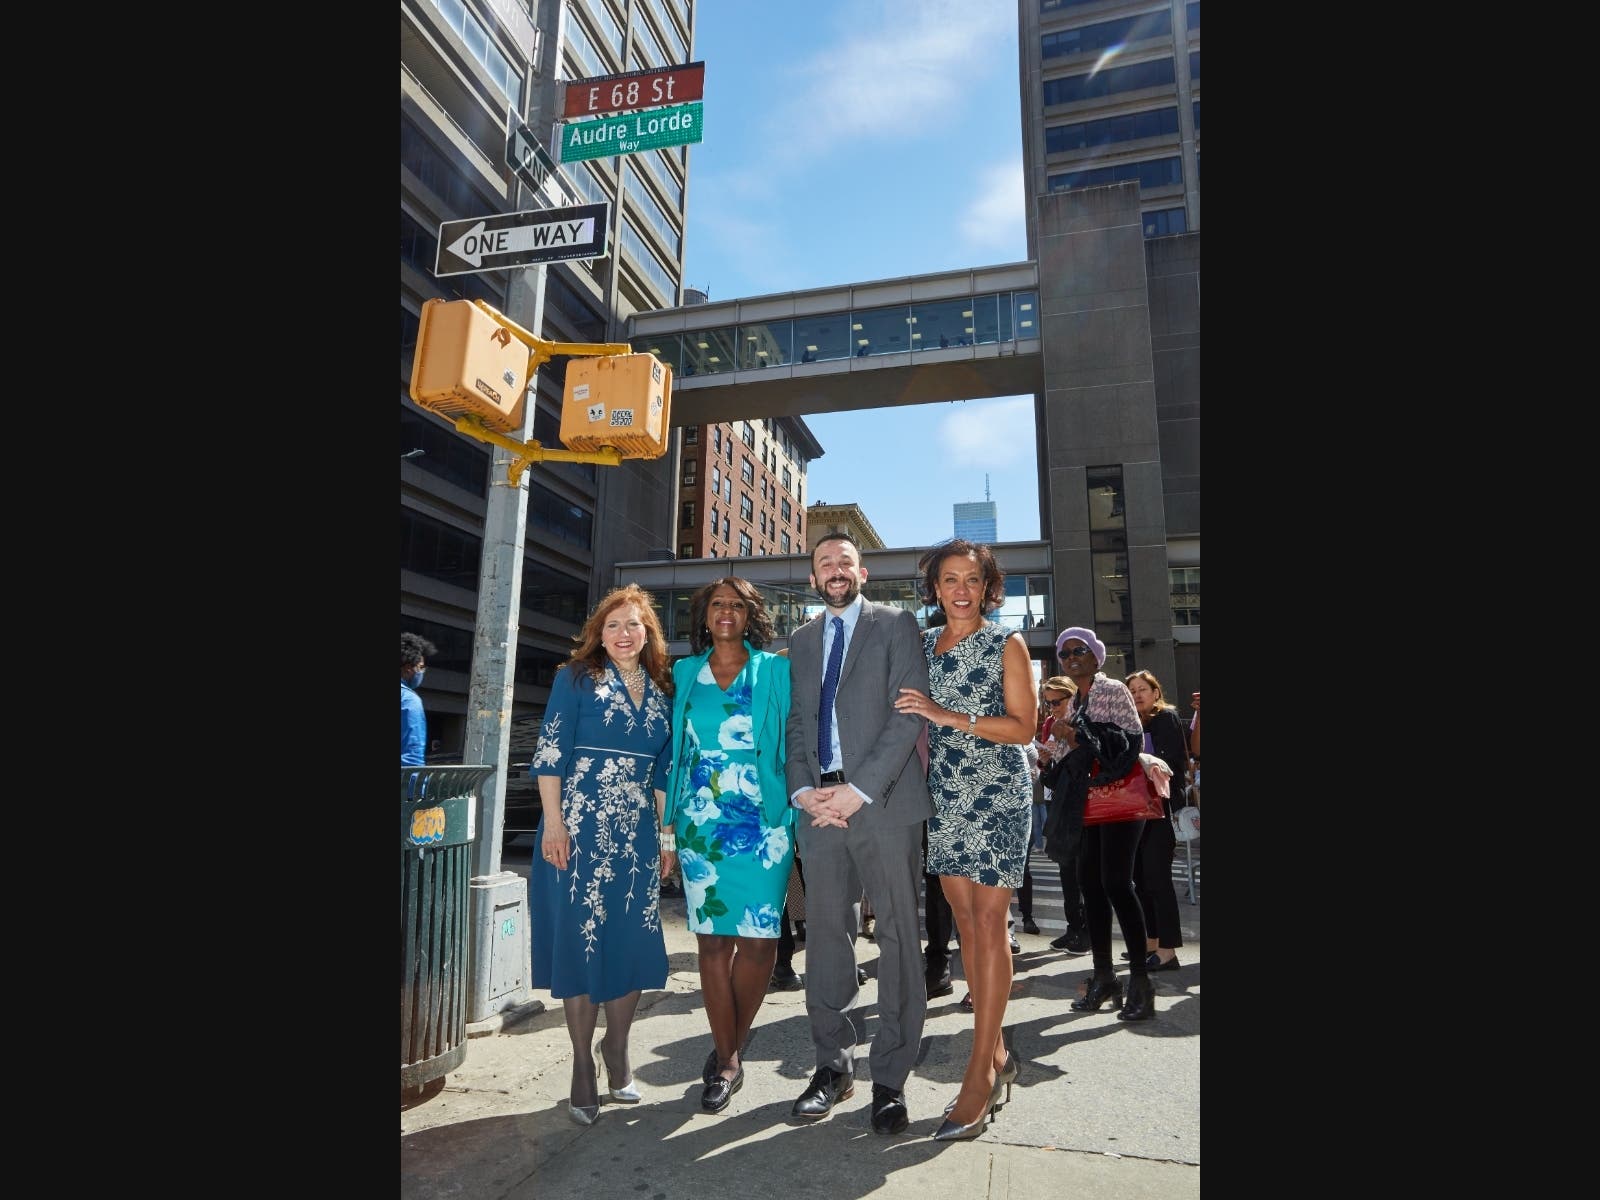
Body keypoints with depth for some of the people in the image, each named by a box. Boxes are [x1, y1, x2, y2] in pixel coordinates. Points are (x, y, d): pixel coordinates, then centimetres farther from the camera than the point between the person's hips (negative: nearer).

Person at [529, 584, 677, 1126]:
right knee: (580, 939, 3)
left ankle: (616, 1048, 30)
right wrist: (553, 824, -13)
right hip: (580, 831, -4)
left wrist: (667, 836, 11)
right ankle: (583, 1066, 20)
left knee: (635, 940, 7)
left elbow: (664, 770, 13)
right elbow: (551, 754, -6)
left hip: (639, 834, 4)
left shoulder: (661, 691, 11)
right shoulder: (576, 677, 0)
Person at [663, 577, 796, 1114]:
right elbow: (674, 748, 14)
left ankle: (727, 1051, 22)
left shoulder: (775, 671, 4)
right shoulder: (684, 674, 11)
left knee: (758, 940, -2)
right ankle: (727, 1060, 18)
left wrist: (795, 812, -4)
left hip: (762, 823, -1)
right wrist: (670, 818, 10)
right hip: (700, 823, 2)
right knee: (712, 940, 3)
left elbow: (793, 741, 3)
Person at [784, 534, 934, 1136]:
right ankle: (833, 1064, 23)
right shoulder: (802, 640, 18)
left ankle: (890, 1078, 15)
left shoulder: (895, 624, 3)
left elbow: (909, 712, -7)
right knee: (825, 934, 8)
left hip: (884, 800, -4)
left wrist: (860, 789, -14)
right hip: (820, 805, 4)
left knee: (897, 937, 2)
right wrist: (802, 788, -2)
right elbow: (796, 721, 15)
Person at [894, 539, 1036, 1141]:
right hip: (942, 797, 5)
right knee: (965, 922, 8)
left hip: (997, 796, -4)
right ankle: (997, 1053, 22)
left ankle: (980, 1072, 5)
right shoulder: (923, 644, 10)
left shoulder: (1007, 644, -2)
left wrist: (951, 716, -18)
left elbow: (1023, 726, -9)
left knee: (989, 924, -3)